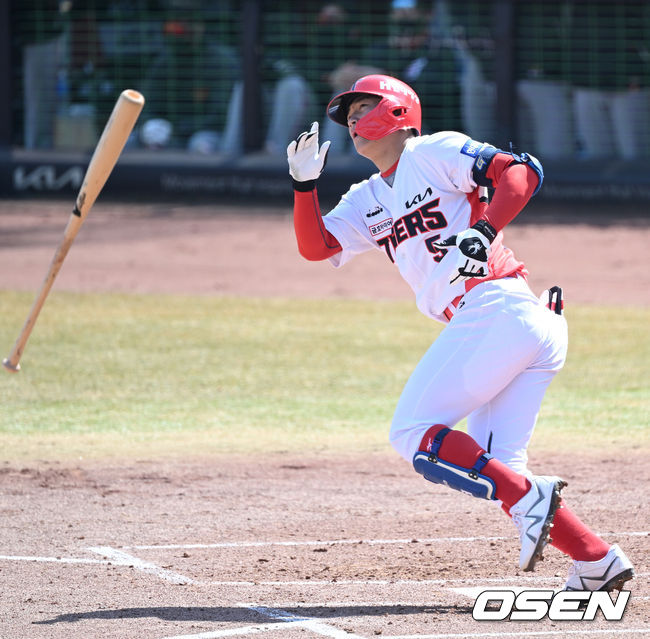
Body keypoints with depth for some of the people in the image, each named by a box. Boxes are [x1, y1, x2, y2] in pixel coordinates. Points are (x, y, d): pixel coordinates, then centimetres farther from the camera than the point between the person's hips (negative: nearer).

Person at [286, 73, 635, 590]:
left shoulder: (436, 152, 2)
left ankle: (529, 498, -20)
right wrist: (305, 183, 5)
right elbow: (314, 247, 17)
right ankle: (598, 561, -2)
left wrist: (483, 232, -22)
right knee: (494, 466, 3)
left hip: (496, 309, -9)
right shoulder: (367, 202, 26)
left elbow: (523, 172, -9)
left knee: (414, 433, -10)